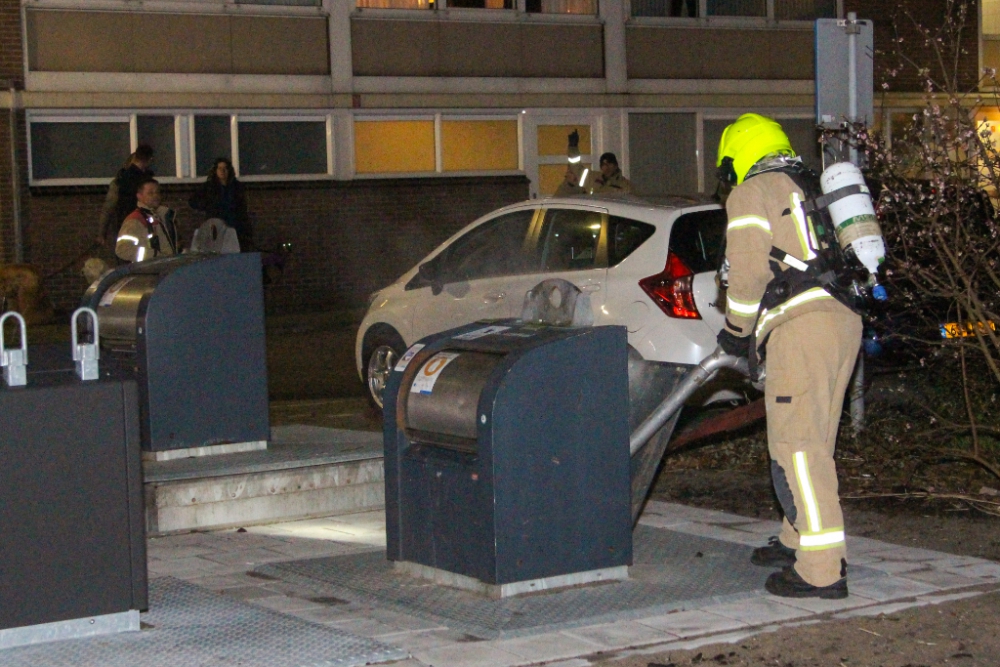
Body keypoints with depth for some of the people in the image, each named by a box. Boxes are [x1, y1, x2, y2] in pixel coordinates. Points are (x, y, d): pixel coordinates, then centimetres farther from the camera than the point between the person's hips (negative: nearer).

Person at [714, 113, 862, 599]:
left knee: (798, 445, -8)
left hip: (804, 327, -9)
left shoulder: (751, 194, 2)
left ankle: (821, 570, -12)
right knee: (812, 441, 19)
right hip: (846, 320, 9)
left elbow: (749, 272, -7)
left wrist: (738, 331, 9)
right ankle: (797, 540, 32)